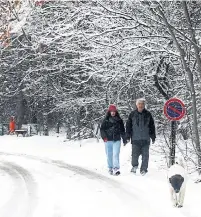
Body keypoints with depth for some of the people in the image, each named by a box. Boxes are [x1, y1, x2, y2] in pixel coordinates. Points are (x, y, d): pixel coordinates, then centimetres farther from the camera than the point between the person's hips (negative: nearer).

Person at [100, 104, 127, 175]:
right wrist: (104, 137, -11)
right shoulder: (106, 120, 5)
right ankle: (110, 168, 18)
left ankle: (116, 169, -18)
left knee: (116, 154, -12)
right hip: (108, 140, 1)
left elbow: (122, 130, 12)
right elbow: (102, 129, 3)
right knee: (109, 155, 6)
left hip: (117, 140, -1)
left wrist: (124, 139, 12)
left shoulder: (119, 120, 8)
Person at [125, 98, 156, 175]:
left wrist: (153, 137, 9)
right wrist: (128, 136, 2)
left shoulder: (148, 114, 6)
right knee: (135, 154, 0)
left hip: (146, 139, 1)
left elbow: (152, 126, 11)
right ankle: (134, 166, 24)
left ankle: (144, 169, 13)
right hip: (135, 138, -1)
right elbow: (128, 125, 6)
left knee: (145, 155, 3)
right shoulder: (132, 114, 3)